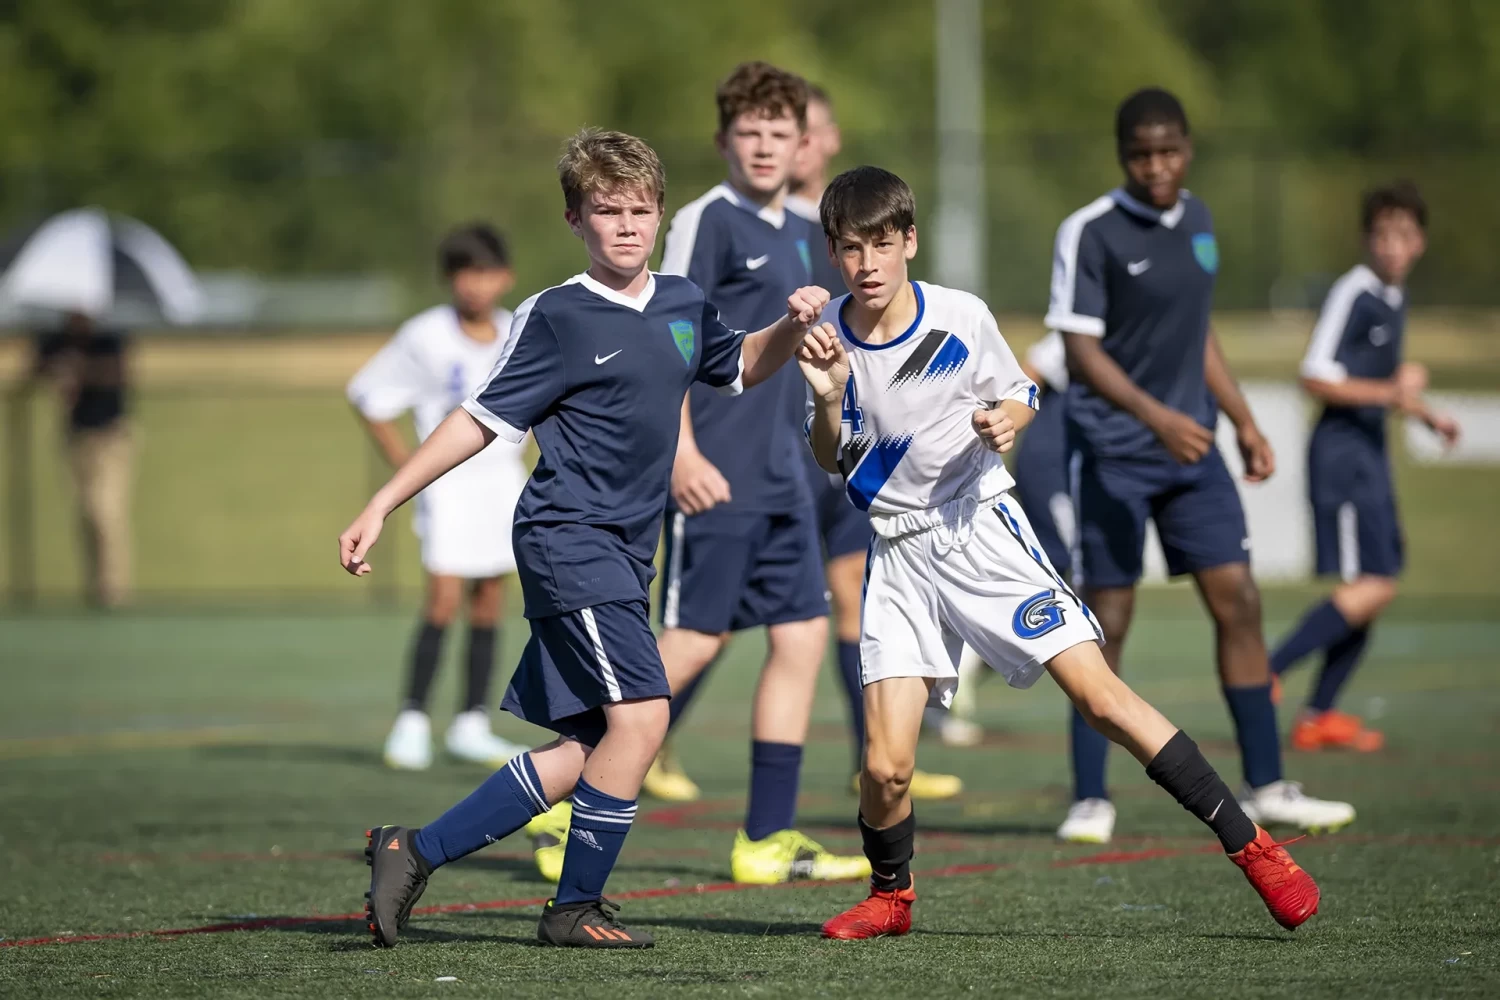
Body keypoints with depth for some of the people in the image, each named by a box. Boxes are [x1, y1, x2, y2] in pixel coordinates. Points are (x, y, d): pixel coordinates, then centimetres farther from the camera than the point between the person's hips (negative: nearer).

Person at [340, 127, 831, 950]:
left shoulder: (684, 306, 11)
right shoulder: (555, 318, -8)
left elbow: (744, 366, 30)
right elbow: (481, 420, -4)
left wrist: (793, 325, 9)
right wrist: (381, 506, -7)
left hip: (622, 557, 8)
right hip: (569, 539, -8)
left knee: (585, 752, 5)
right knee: (642, 716, -16)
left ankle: (413, 852, 12)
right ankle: (576, 909, -1)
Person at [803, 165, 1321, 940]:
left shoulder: (961, 317, -8)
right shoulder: (830, 334, -4)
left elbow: (1020, 393, 10)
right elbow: (832, 461, 8)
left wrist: (1005, 421, -13)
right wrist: (827, 402, -13)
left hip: (981, 525, -2)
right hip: (898, 552, 2)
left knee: (1100, 698, -12)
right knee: (885, 767, -8)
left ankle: (1249, 846, -5)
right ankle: (890, 897, 21)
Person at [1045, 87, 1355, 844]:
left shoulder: (1196, 222, 10)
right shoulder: (1090, 233, -11)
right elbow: (1081, 350, -17)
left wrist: (1245, 424, 19)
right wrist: (1155, 416, -29)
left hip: (1191, 447, 6)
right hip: (1113, 454, -6)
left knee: (1238, 603, 2)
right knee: (1105, 622, -3)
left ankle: (1265, 788, 8)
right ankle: (1090, 801, 5)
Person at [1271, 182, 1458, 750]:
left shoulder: (1394, 298, 15)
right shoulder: (1352, 294, -14)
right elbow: (1316, 379, -20)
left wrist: (1425, 415, 20)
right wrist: (1388, 393, -27)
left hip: (1370, 452, 10)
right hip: (1342, 451, -10)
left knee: (1372, 590, 8)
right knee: (1372, 586, -16)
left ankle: (1319, 716, 12)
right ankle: (1264, 676, -15)